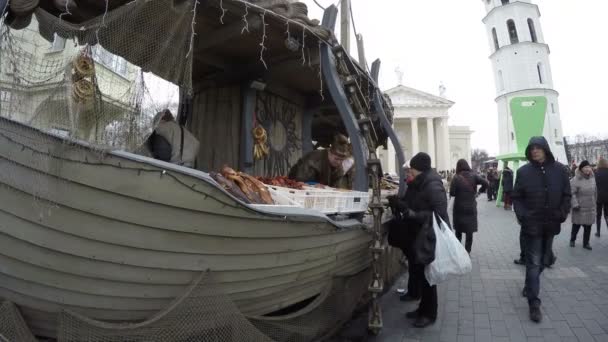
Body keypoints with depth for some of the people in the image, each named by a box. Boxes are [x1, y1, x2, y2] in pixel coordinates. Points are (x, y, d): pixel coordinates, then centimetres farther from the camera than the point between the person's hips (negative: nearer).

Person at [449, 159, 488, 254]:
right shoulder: (473, 176, -5)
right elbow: (485, 183, -14)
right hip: (471, 208, 1)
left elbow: (451, 193, -16)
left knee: (458, 231, 16)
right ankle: (467, 252, 11)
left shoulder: (456, 178, -10)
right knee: (469, 232, 10)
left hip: (459, 208, -1)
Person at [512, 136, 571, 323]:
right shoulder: (524, 171, -5)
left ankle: (529, 285, 40)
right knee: (533, 263, -3)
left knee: (542, 260, 18)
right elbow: (517, 197, -2)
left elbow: (566, 195, 5)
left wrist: (562, 214, -7)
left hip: (551, 223, 3)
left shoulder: (559, 169, 0)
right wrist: (522, 216, -15)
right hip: (532, 224, -3)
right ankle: (534, 303, 0)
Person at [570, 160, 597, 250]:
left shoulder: (592, 179, 7)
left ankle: (586, 243, 21)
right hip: (579, 208, -5)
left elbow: (595, 192, 19)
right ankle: (572, 240, 28)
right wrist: (575, 204, -20)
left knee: (588, 227, 8)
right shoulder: (575, 180, -15)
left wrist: (595, 202, 22)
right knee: (576, 225, 6)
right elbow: (572, 193, -17)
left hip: (590, 208, 5)